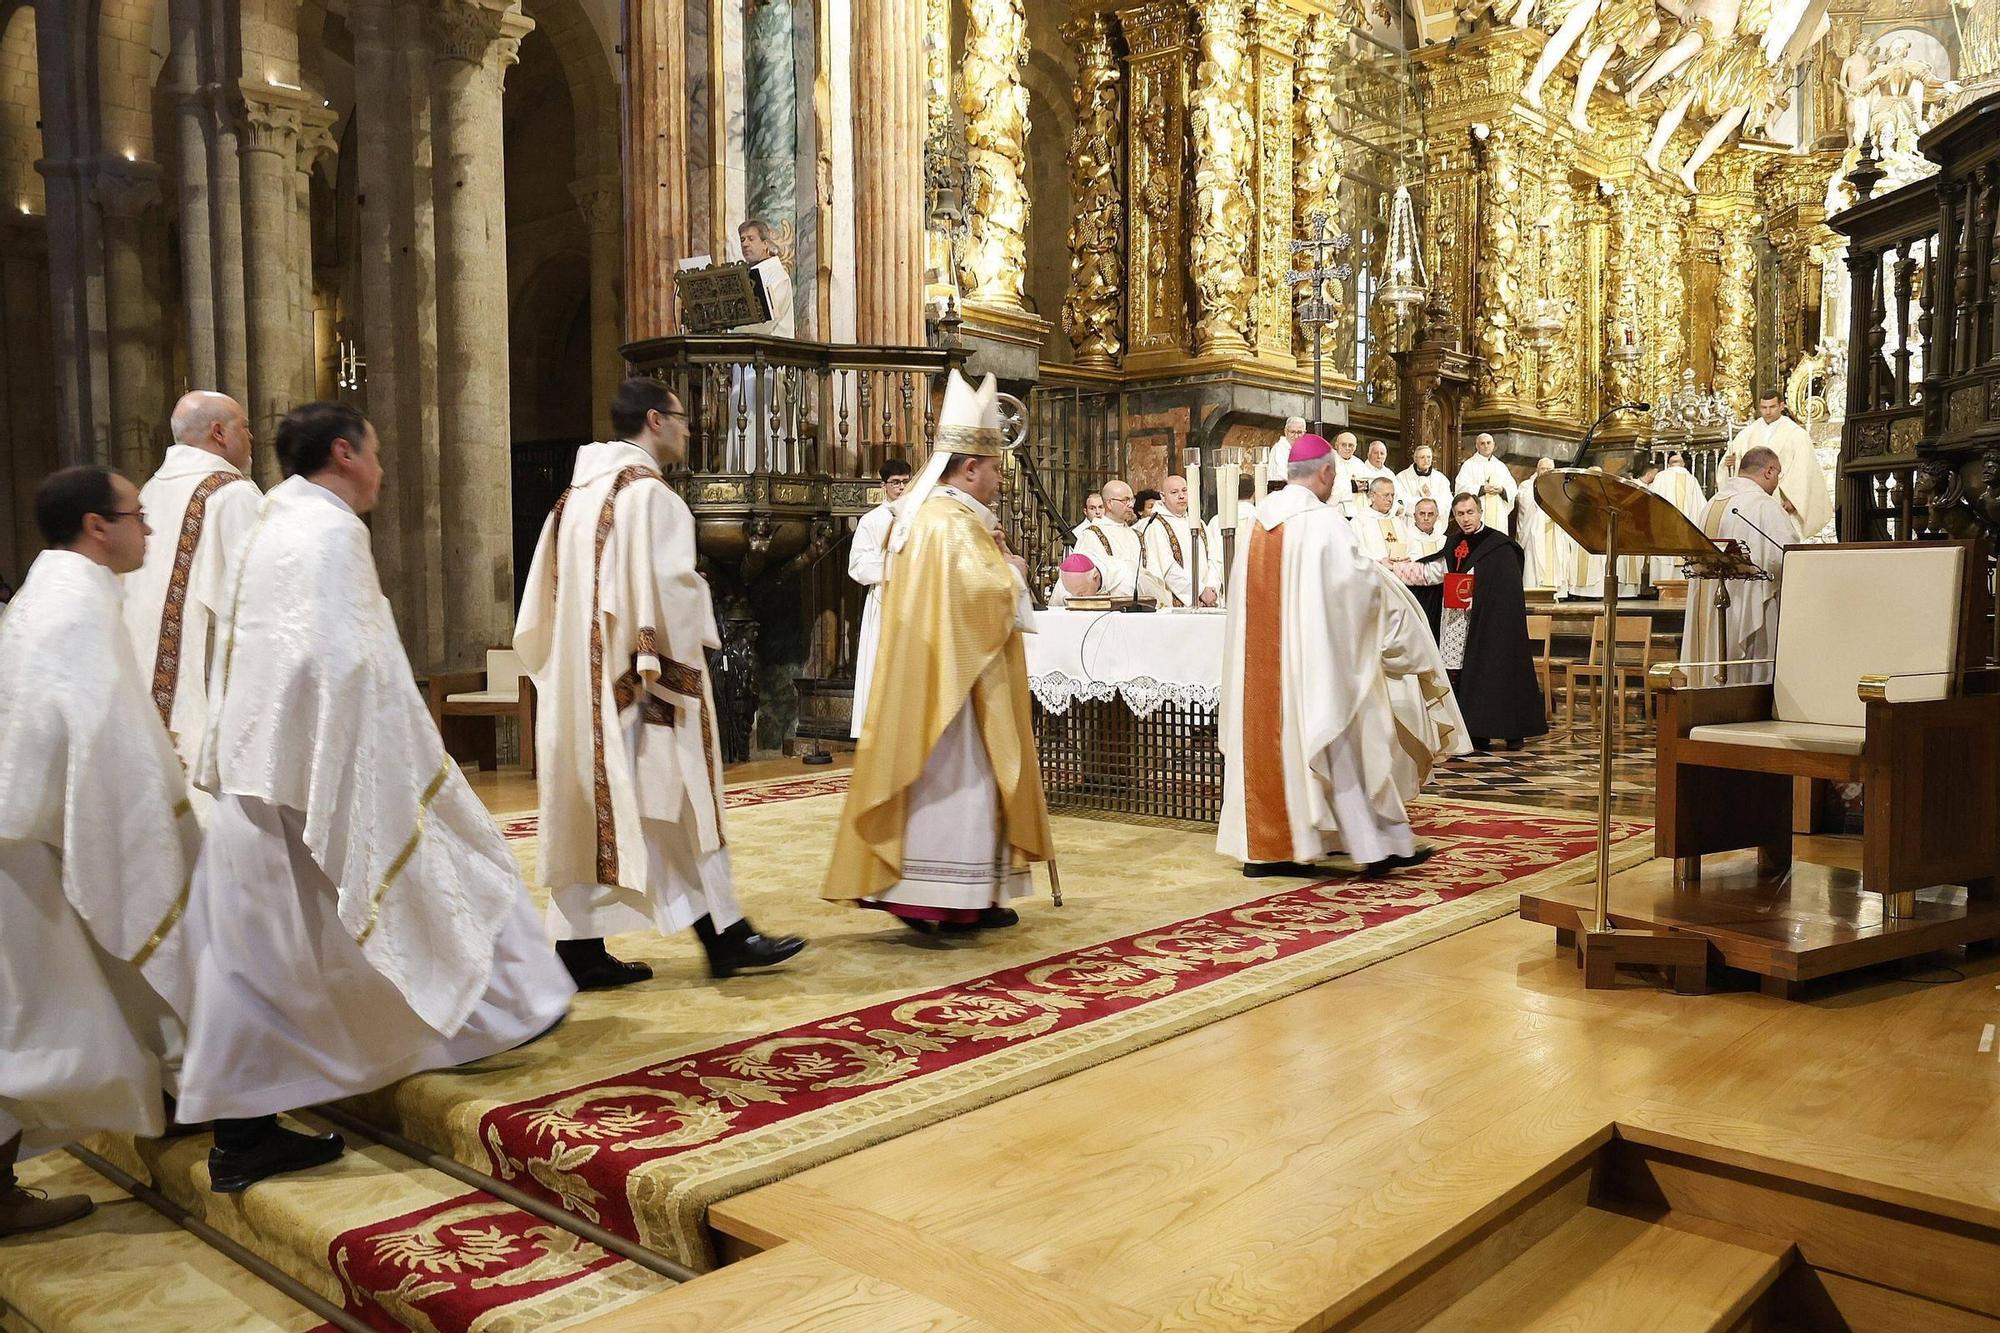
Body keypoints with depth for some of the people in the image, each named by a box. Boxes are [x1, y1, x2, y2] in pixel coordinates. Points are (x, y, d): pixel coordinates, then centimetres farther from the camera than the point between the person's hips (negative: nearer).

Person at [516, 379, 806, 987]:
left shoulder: (577, 494, 15)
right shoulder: (646, 491, -11)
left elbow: (545, 597, 16)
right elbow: (667, 587, -19)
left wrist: (561, 665, 19)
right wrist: (682, 667, -11)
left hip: (581, 681, 8)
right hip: (644, 680, -8)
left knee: (594, 803, 8)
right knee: (677, 802, -1)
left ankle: (580, 948, 9)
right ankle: (725, 937, 7)